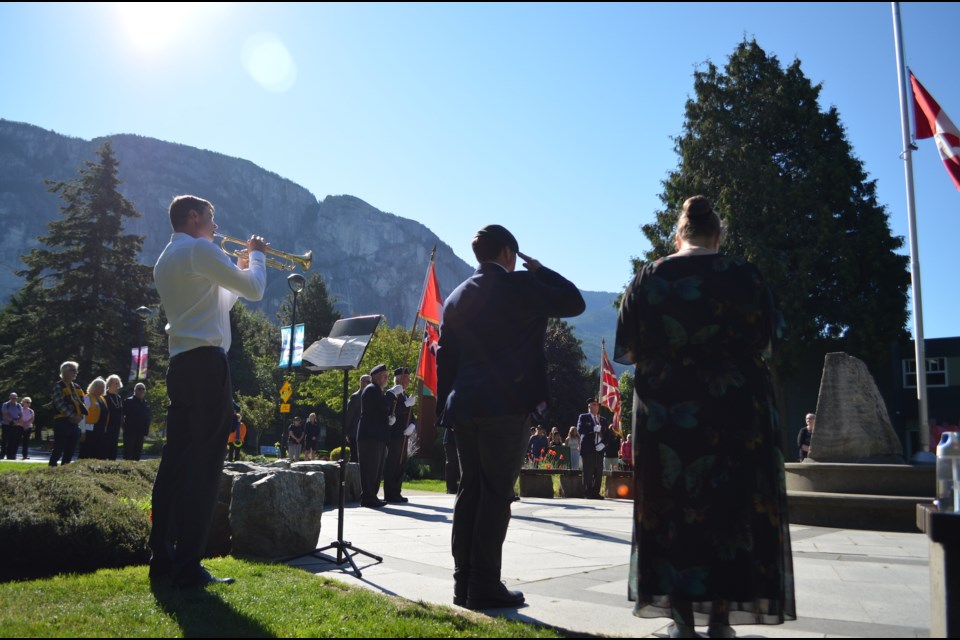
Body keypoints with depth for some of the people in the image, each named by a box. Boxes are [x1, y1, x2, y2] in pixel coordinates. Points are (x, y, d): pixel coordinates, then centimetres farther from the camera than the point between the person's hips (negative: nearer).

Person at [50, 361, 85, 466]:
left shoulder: (77, 387, 16)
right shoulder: (58, 386, -6)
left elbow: (82, 404, 15)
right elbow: (60, 405, -16)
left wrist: (80, 416, -4)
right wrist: (74, 416, -19)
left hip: (75, 423, 7)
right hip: (62, 422, -7)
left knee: (70, 450, 9)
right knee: (58, 449, -6)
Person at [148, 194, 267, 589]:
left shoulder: (164, 260, 21)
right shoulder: (199, 249, -6)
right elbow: (254, 290, -7)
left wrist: (240, 268, 24)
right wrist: (256, 255, 10)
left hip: (180, 365, 9)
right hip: (206, 364, -9)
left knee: (175, 462, 10)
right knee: (203, 467, -7)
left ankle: (162, 559, 16)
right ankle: (188, 568, -4)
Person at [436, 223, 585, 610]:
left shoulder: (457, 297, 15)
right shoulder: (519, 284, -4)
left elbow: (445, 359, 14)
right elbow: (574, 302, 4)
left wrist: (444, 410, 17)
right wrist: (540, 270, 13)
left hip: (464, 406, 6)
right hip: (507, 405, -6)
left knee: (469, 492, 10)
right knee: (496, 494, -3)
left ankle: (464, 582, 14)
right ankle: (484, 586, -1)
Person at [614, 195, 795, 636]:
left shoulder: (649, 278, 0)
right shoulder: (744, 276, -2)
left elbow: (624, 350, 1)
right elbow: (767, 339, 5)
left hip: (665, 410, 1)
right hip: (736, 409, 0)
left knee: (673, 509, 8)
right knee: (731, 510, 8)